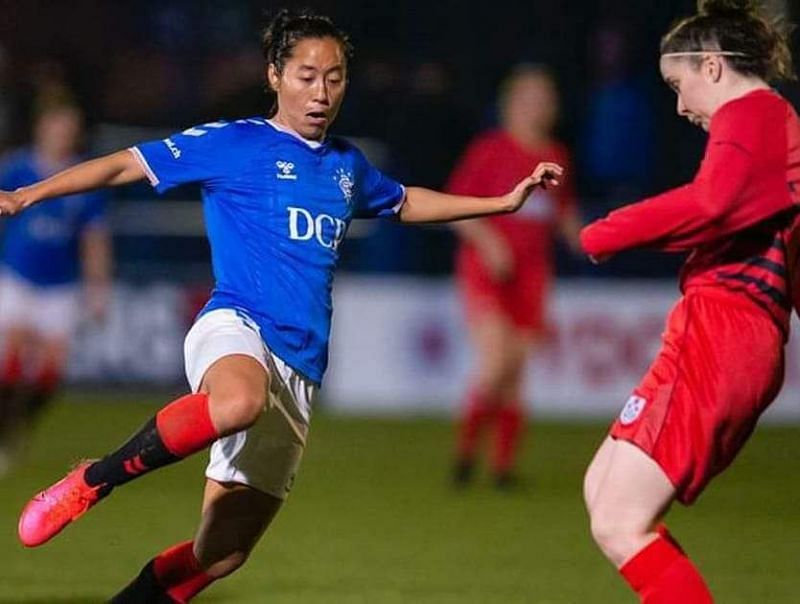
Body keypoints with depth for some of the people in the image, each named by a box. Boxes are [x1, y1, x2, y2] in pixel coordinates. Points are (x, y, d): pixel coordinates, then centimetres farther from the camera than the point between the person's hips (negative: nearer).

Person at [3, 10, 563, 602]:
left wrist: (505, 201, 40)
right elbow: (126, 165, 4)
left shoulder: (348, 166, 21)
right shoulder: (231, 144, 4)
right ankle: (91, 482, -28)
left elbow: (404, 203, 41)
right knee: (238, 403, -44)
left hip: (300, 369, 6)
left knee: (220, 555, 1)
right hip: (235, 327, -6)